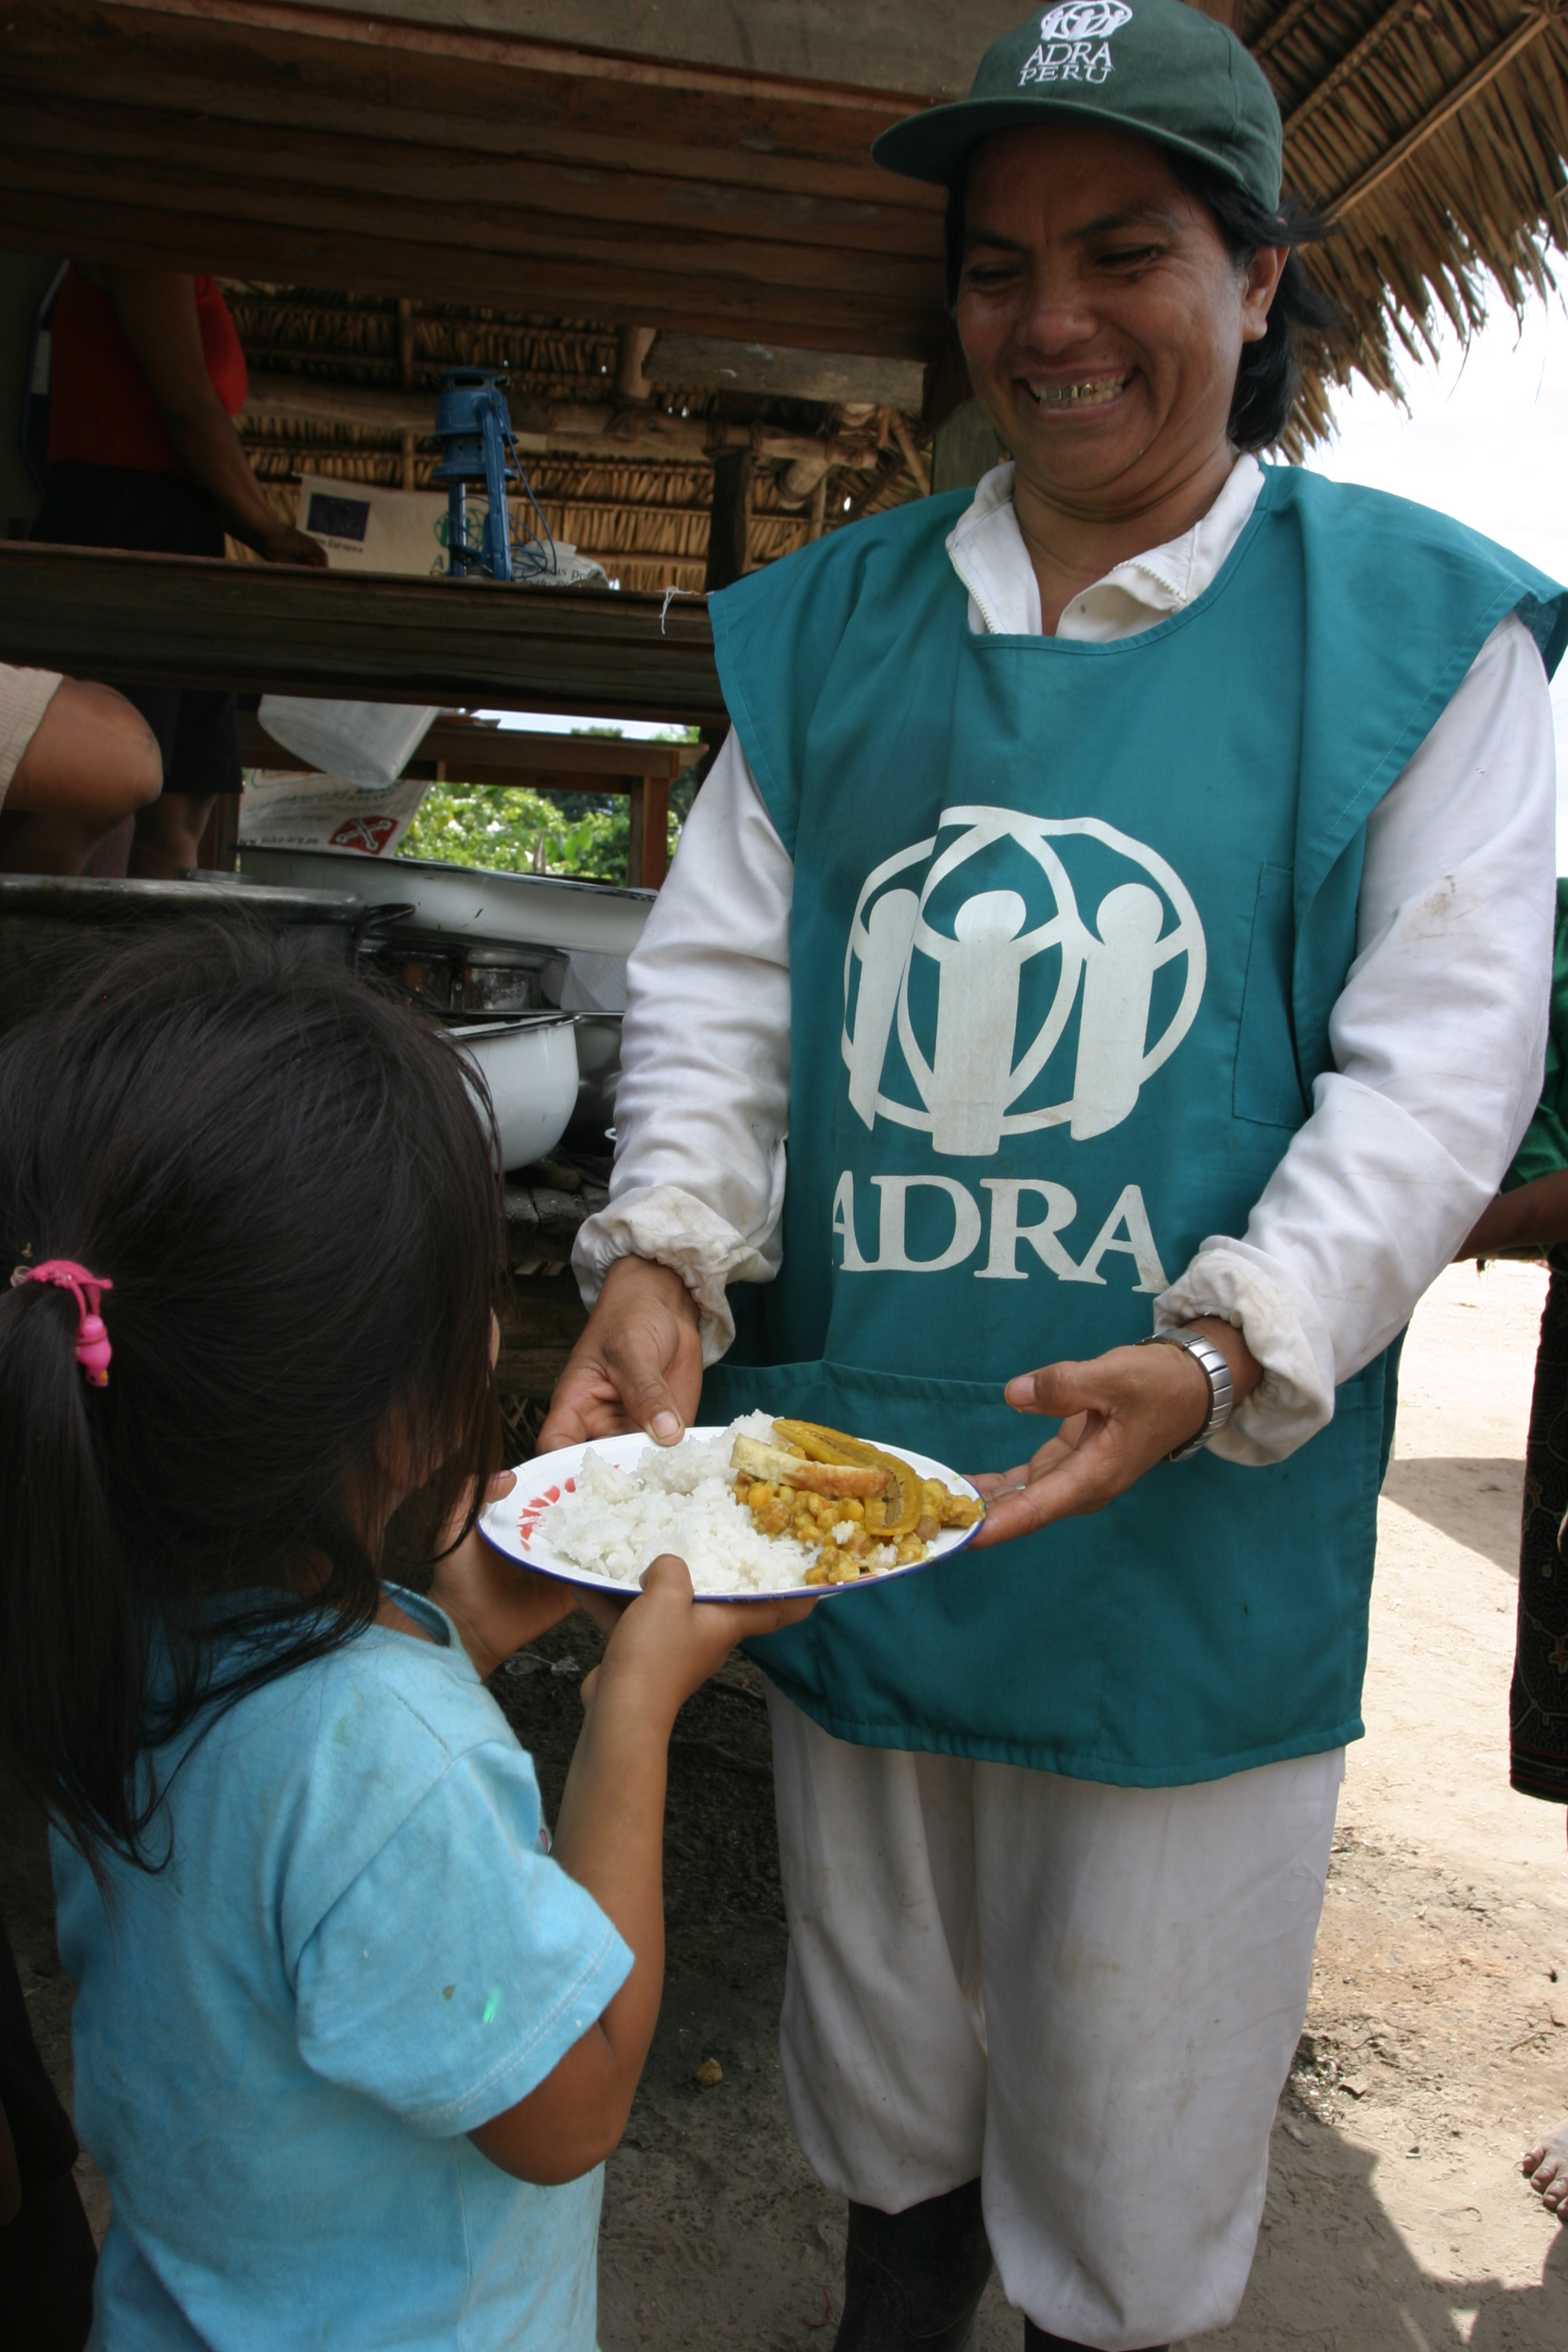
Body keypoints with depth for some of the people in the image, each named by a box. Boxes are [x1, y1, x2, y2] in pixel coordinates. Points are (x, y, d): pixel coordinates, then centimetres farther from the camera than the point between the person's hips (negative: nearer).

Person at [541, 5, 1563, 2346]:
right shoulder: (831, 624, 6)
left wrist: (1216, 1359, -23)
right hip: (840, 1472, 4)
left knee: (1128, 2160, 16)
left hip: (1201, 1532, -3)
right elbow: (719, 972, 4)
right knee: (877, 2037, 26)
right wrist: (662, 1257, -14)